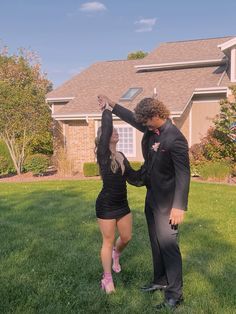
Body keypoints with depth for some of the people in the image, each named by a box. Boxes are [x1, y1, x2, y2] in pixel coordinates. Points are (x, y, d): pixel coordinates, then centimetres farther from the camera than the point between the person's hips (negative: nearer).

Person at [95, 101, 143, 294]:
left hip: (122, 204, 6)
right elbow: (106, 128, -26)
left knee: (127, 237, 17)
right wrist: (106, 110, -13)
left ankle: (116, 255, 52)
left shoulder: (121, 156, 6)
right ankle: (107, 279, 24)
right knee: (108, 241, 6)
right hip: (106, 205, -6)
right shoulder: (103, 154, -14)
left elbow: (133, 178, 7)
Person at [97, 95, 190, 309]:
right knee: (156, 242, 18)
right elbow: (132, 118, 20)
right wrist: (111, 104, 24)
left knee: (168, 244, -2)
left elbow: (183, 173, -23)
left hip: (166, 201, -9)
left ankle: (175, 294, 12)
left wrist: (179, 207, -26)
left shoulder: (175, 139, -23)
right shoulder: (151, 129, 1)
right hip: (152, 196, 9)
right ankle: (161, 281, 35)